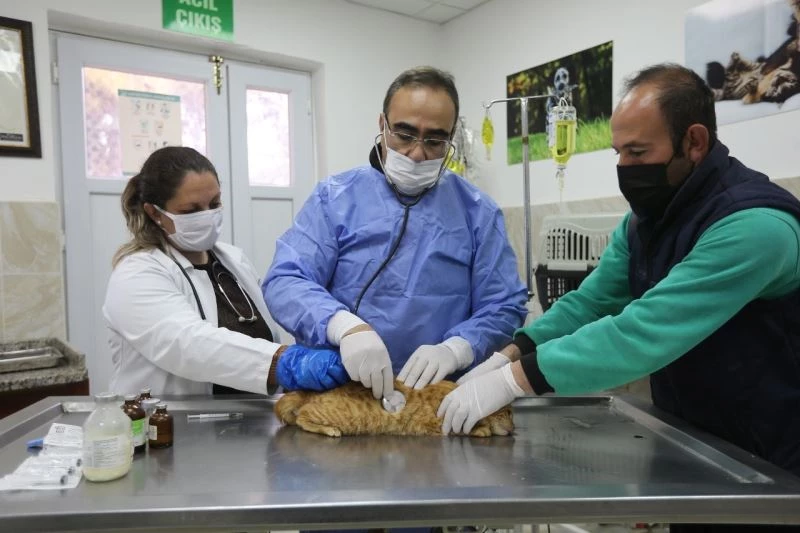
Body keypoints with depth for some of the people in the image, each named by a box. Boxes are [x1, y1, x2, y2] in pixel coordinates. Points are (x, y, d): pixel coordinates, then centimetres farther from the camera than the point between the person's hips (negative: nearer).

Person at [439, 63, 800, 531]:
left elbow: (648, 332, -37)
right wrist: (506, 358, -20)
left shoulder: (755, 224, -28)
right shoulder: (647, 215, -1)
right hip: (690, 448, 7)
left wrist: (513, 380, -38)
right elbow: (590, 302, -6)